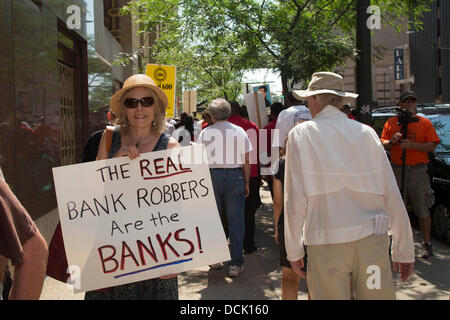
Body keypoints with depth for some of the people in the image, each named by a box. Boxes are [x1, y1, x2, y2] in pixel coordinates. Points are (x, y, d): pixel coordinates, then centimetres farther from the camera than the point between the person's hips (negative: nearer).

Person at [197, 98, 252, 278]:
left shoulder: (205, 133, 1)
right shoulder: (239, 131, 2)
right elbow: (246, 161, 3)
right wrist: (247, 182, 11)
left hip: (212, 176, 1)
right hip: (234, 176, 0)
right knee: (236, 221, 2)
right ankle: (235, 264, 2)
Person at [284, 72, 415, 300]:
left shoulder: (301, 134, -1)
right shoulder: (367, 133, 6)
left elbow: (295, 199, -4)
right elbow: (392, 197, 6)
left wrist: (293, 250, 4)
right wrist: (404, 251, 13)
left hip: (326, 243, -2)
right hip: (372, 238, 3)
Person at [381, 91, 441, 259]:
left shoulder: (425, 123, 5)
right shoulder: (391, 123, 11)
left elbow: (432, 146, -3)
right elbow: (383, 143, 12)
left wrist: (412, 145, -16)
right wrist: (391, 142, -11)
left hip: (418, 170, -2)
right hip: (396, 169, 2)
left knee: (422, 210, 1)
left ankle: (426, 244, 11)